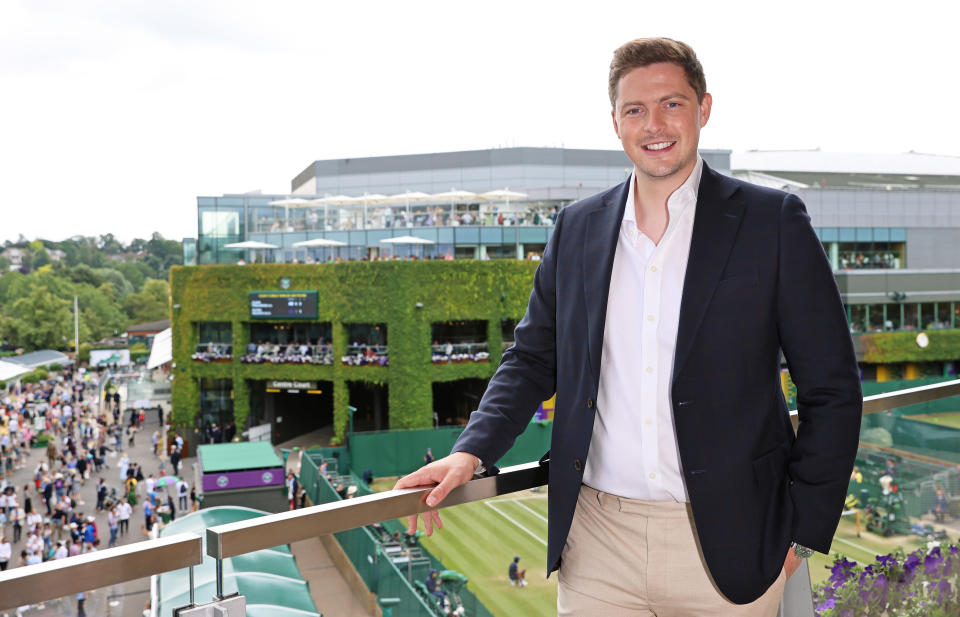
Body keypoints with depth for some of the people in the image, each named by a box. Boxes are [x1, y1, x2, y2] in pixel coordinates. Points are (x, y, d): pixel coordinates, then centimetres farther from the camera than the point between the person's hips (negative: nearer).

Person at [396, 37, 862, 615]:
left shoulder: (773, 221, -3)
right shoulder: (578, 227, 7)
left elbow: (833, 390, -2)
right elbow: (533, 359, 13)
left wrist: (800, 534, -4)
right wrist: (472, 451, -1)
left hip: (726, 546, -2)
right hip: (596, 542, 3)